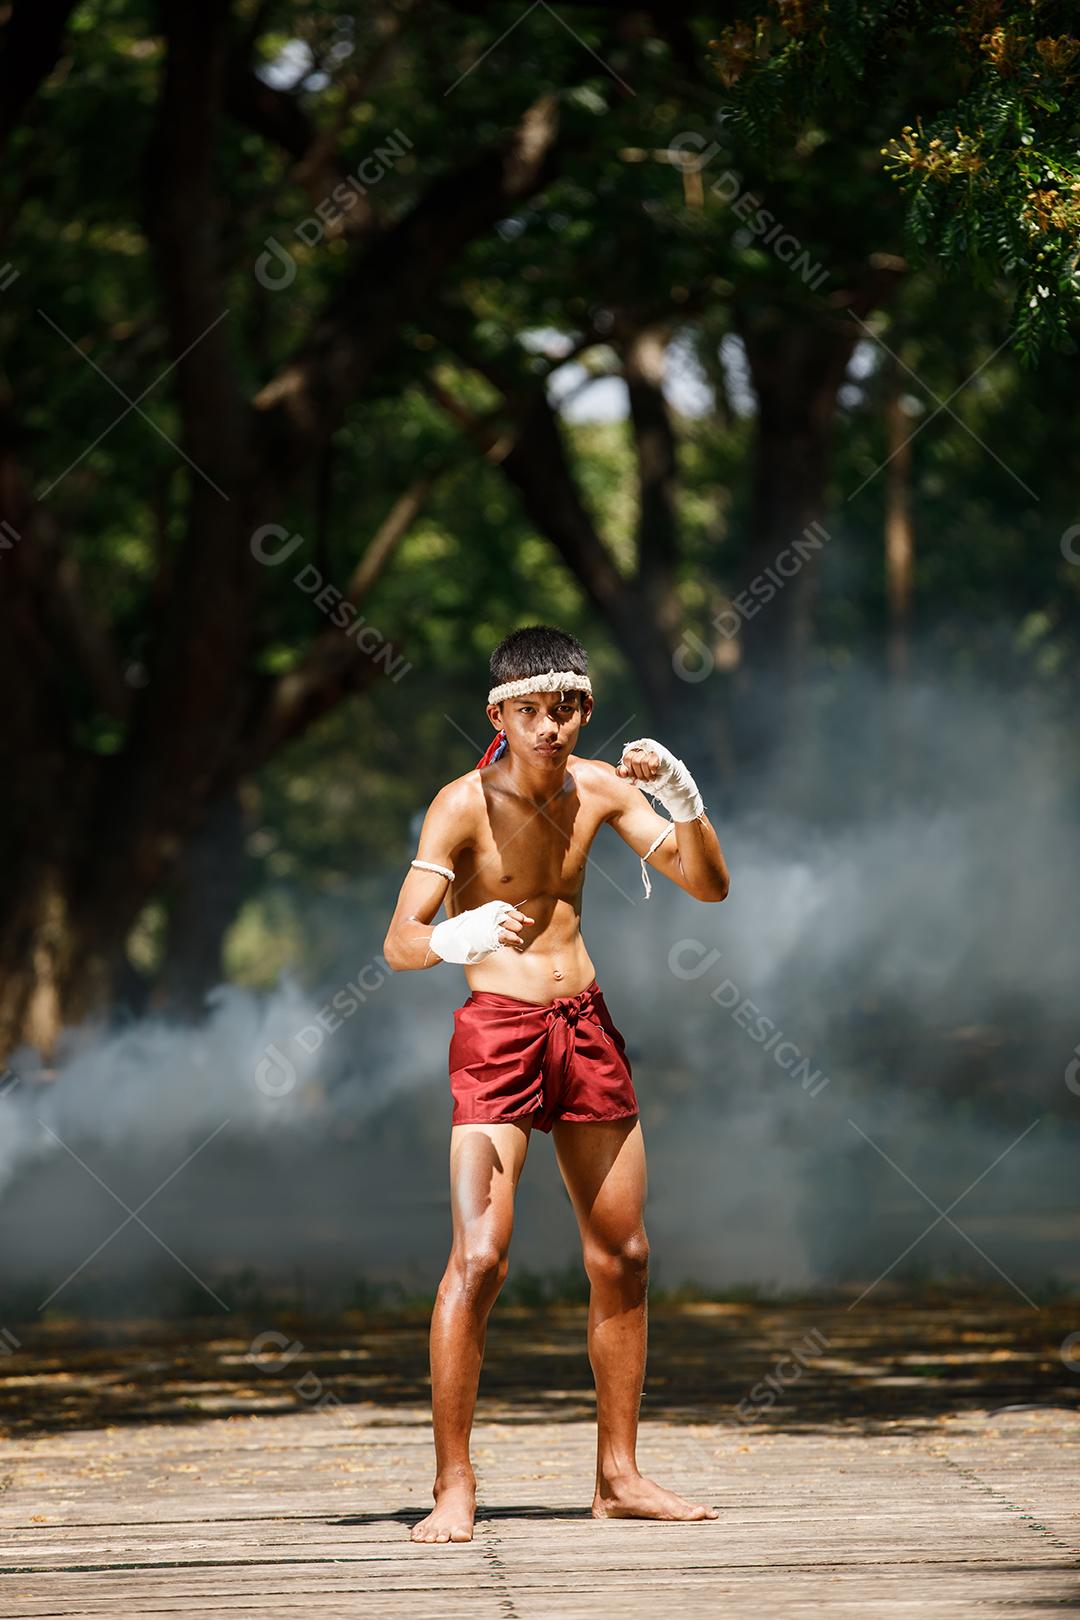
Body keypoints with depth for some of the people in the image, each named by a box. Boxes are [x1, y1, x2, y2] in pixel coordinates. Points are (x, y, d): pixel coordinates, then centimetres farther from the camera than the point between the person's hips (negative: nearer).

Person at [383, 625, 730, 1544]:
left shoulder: (598, 788, 4)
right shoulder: (465, 804, -12)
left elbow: (708, 886, 3)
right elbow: (400, 943, -20)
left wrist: (683, 800, -15)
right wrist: (455, 937, -42)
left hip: (587, 1025, 6)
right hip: (498, 1029, -6)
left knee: (623, 1257, 9)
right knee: (479, 1258, -17)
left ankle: (620, 1476, 19)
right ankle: (454, 1487, -13)